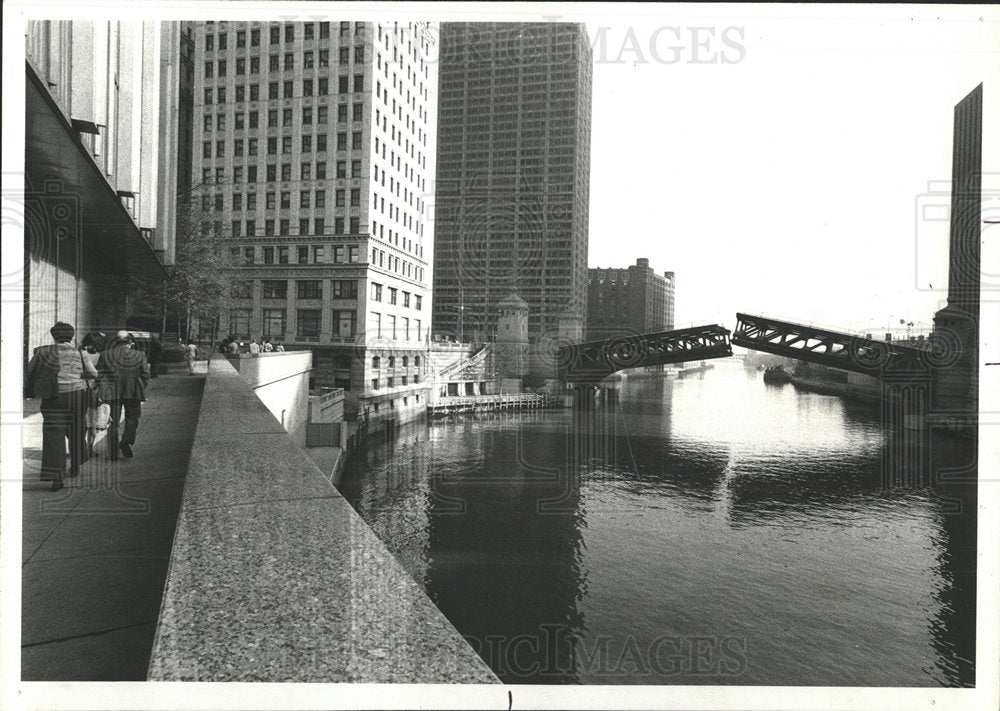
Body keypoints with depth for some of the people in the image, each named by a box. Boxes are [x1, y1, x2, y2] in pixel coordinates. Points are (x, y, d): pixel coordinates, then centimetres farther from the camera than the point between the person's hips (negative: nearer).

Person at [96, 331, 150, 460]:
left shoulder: (105, 355, 2)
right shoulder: (139, 355, -1)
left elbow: (99, 374, 2)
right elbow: (145, 375, -2)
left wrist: (101, 389, 13)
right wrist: (141, 389, 11)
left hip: (112, 392, 1)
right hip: (133, 392, -1)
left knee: (113, 422, 9)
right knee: (132, 418, 15)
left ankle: (113, 453, 11)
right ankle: (126, 441, -6)